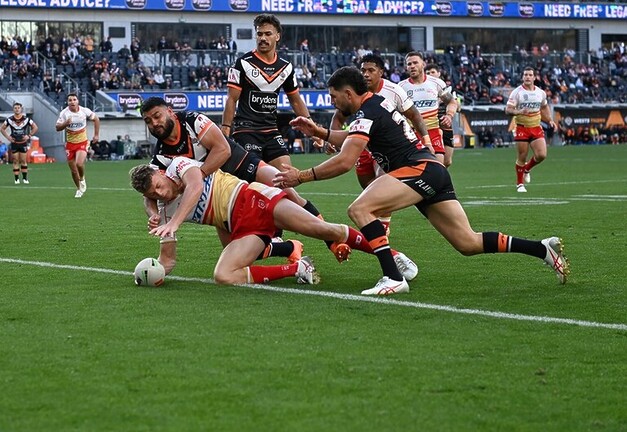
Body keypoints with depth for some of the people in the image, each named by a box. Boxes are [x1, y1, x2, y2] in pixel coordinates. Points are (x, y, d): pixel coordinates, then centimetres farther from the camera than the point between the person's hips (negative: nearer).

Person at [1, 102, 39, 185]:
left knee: (23, 161, 0)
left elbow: (35, 128, 5)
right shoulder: (10, 120, -2)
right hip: (14, 143, 1)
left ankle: (25, 178, 7)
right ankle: (16, 179, 4)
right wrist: (8, 137, -1)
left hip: (23, 143, -1)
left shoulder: (26, 119, -4)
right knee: (15, 161, 1)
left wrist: (29, 135, -3)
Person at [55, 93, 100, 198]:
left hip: (82, 142, -2)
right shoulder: (64, 113, -7)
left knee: (79, 164, -26)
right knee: (73, 170, 5)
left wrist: (96, 135, 5)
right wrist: (65, 123, -26)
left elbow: (96, 119, 7)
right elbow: (57, 128, -6)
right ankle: (79, 189, 27)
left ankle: (82, 179, 6)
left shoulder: (84, 111, -8)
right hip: (70, 143, 2)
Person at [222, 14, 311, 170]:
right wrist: (225, 128, -14)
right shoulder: (243, 63, -5)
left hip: (271, 130, 5)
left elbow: (296, 101, 18)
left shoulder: (286, 67, 9)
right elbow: (232, 99, -6)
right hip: (245, 130, -5)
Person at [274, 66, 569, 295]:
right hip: (435, 173, 10)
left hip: (419, 170, -10)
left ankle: (393, 278, -28)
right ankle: (543, 249, 7)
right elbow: (355, 140, 38)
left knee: (359, 209, -21)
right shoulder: (376, 103, 20)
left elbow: (344, 161, -19)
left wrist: (302, 176, -12)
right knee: (468, 243, 7)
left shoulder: (367, 113, -8)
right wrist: (319, 132, 29)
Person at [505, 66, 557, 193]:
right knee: (522, 157, 0)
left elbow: (544, 107, 24)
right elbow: (508, 110, -13)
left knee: (541, 155, -9)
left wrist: (550, 121, 12)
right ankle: (520, 184, 17)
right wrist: (519, 112, -32)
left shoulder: (541, 93, 5)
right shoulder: (516, 92, -7)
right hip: (522, 128, -3)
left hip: (536, 128, 3)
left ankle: (527, 168, 23)